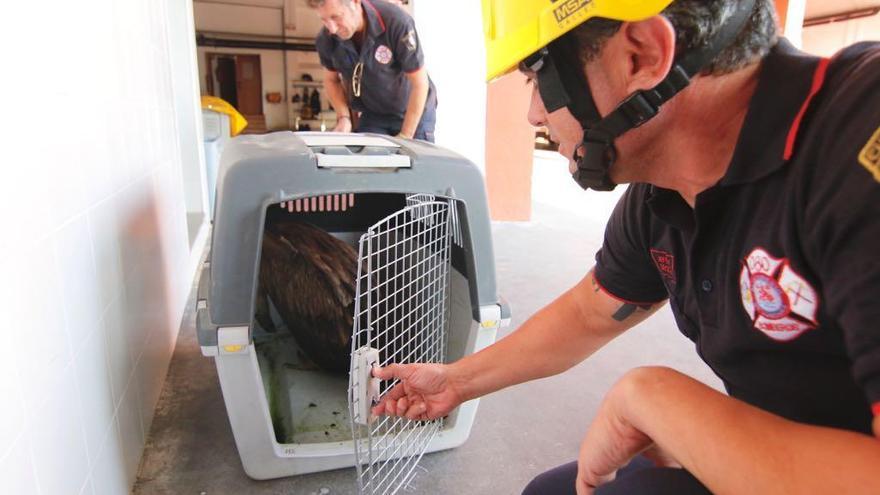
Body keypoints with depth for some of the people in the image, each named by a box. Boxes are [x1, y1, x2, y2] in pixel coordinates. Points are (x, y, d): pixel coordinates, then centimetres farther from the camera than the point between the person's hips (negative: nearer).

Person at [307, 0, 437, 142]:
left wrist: (405, 136, -20)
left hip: (414, 112, -3)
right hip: (371, 115, 3)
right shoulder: (326, 39, -15)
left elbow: (420, 83, -21)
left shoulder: (396, 22, -29)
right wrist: (343, 117, -11)